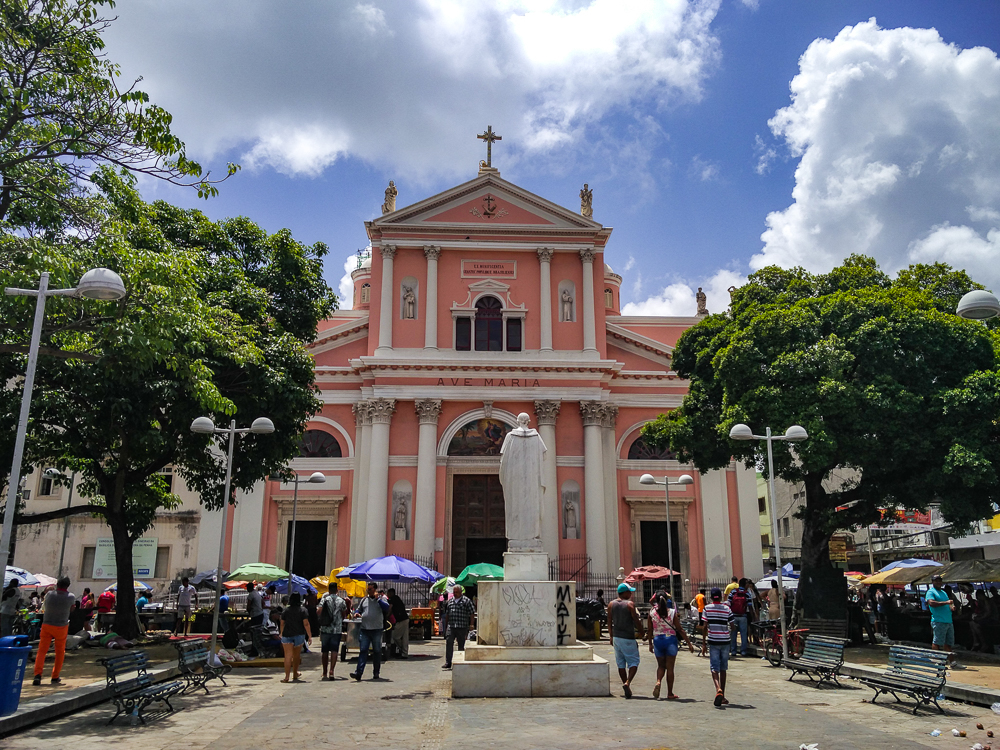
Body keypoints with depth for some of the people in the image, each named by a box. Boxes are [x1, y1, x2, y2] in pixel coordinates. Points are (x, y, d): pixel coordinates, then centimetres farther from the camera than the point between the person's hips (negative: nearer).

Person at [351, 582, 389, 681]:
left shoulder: (380, 599, 3)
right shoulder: (364, 600, 13)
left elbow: (386, 608, -15)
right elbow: (359, 609, 23)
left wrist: (377, 598, -16)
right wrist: (357, 613, 0)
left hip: (377, 630, -2)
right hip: (364, 629, 2)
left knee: (377, 651, 7)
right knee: (363, 651, -6)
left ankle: (376, 673, 19)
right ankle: (358, 673, -12)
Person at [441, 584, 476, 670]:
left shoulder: (466, 600, -1)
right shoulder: (450, 601, 14)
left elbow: (472, 613, -2)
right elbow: (447, 614, 20)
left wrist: (471, 624, -6)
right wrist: (446, 626, 18)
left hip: (462, 627, -3)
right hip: (451, 626, 4)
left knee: (461, 645, 5)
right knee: (449, 643, -8)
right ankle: (448, 662, -3)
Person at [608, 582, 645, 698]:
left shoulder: (611, 605, 6)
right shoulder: (630, 604, -10)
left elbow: (609, 623, 10)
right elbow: (636, 621, -10)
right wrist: (642, 632, 5)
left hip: (616, 637, 6)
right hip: (628, 638, -5)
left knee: (621, 664, 12)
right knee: (633, 662, 2)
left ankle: (627, 689, 15)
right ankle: (627, 683, -17)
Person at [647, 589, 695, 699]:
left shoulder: (652, 613, -2)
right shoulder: (672, 612, -7)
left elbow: (650, 630, 3)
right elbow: (680, 630, -6)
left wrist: (650, 644, 15)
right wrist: (689, 643, 1)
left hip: (657, 640, 2)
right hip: (670, 640, -2)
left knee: (661, 666, 16)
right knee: (670, 668, 8)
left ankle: (658, 682, -12)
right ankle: (670, 694, 13)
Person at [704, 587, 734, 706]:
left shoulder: (707, 608, -2)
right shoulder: (727, 609, 1)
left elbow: (705, 626, -4)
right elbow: (732, 627, 1)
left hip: (713, 641, -2)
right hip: (725, 641, 2)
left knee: (714, 668, -1)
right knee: (723, 669, 12)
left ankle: (718, 689, -27)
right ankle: (722, 697, 16)